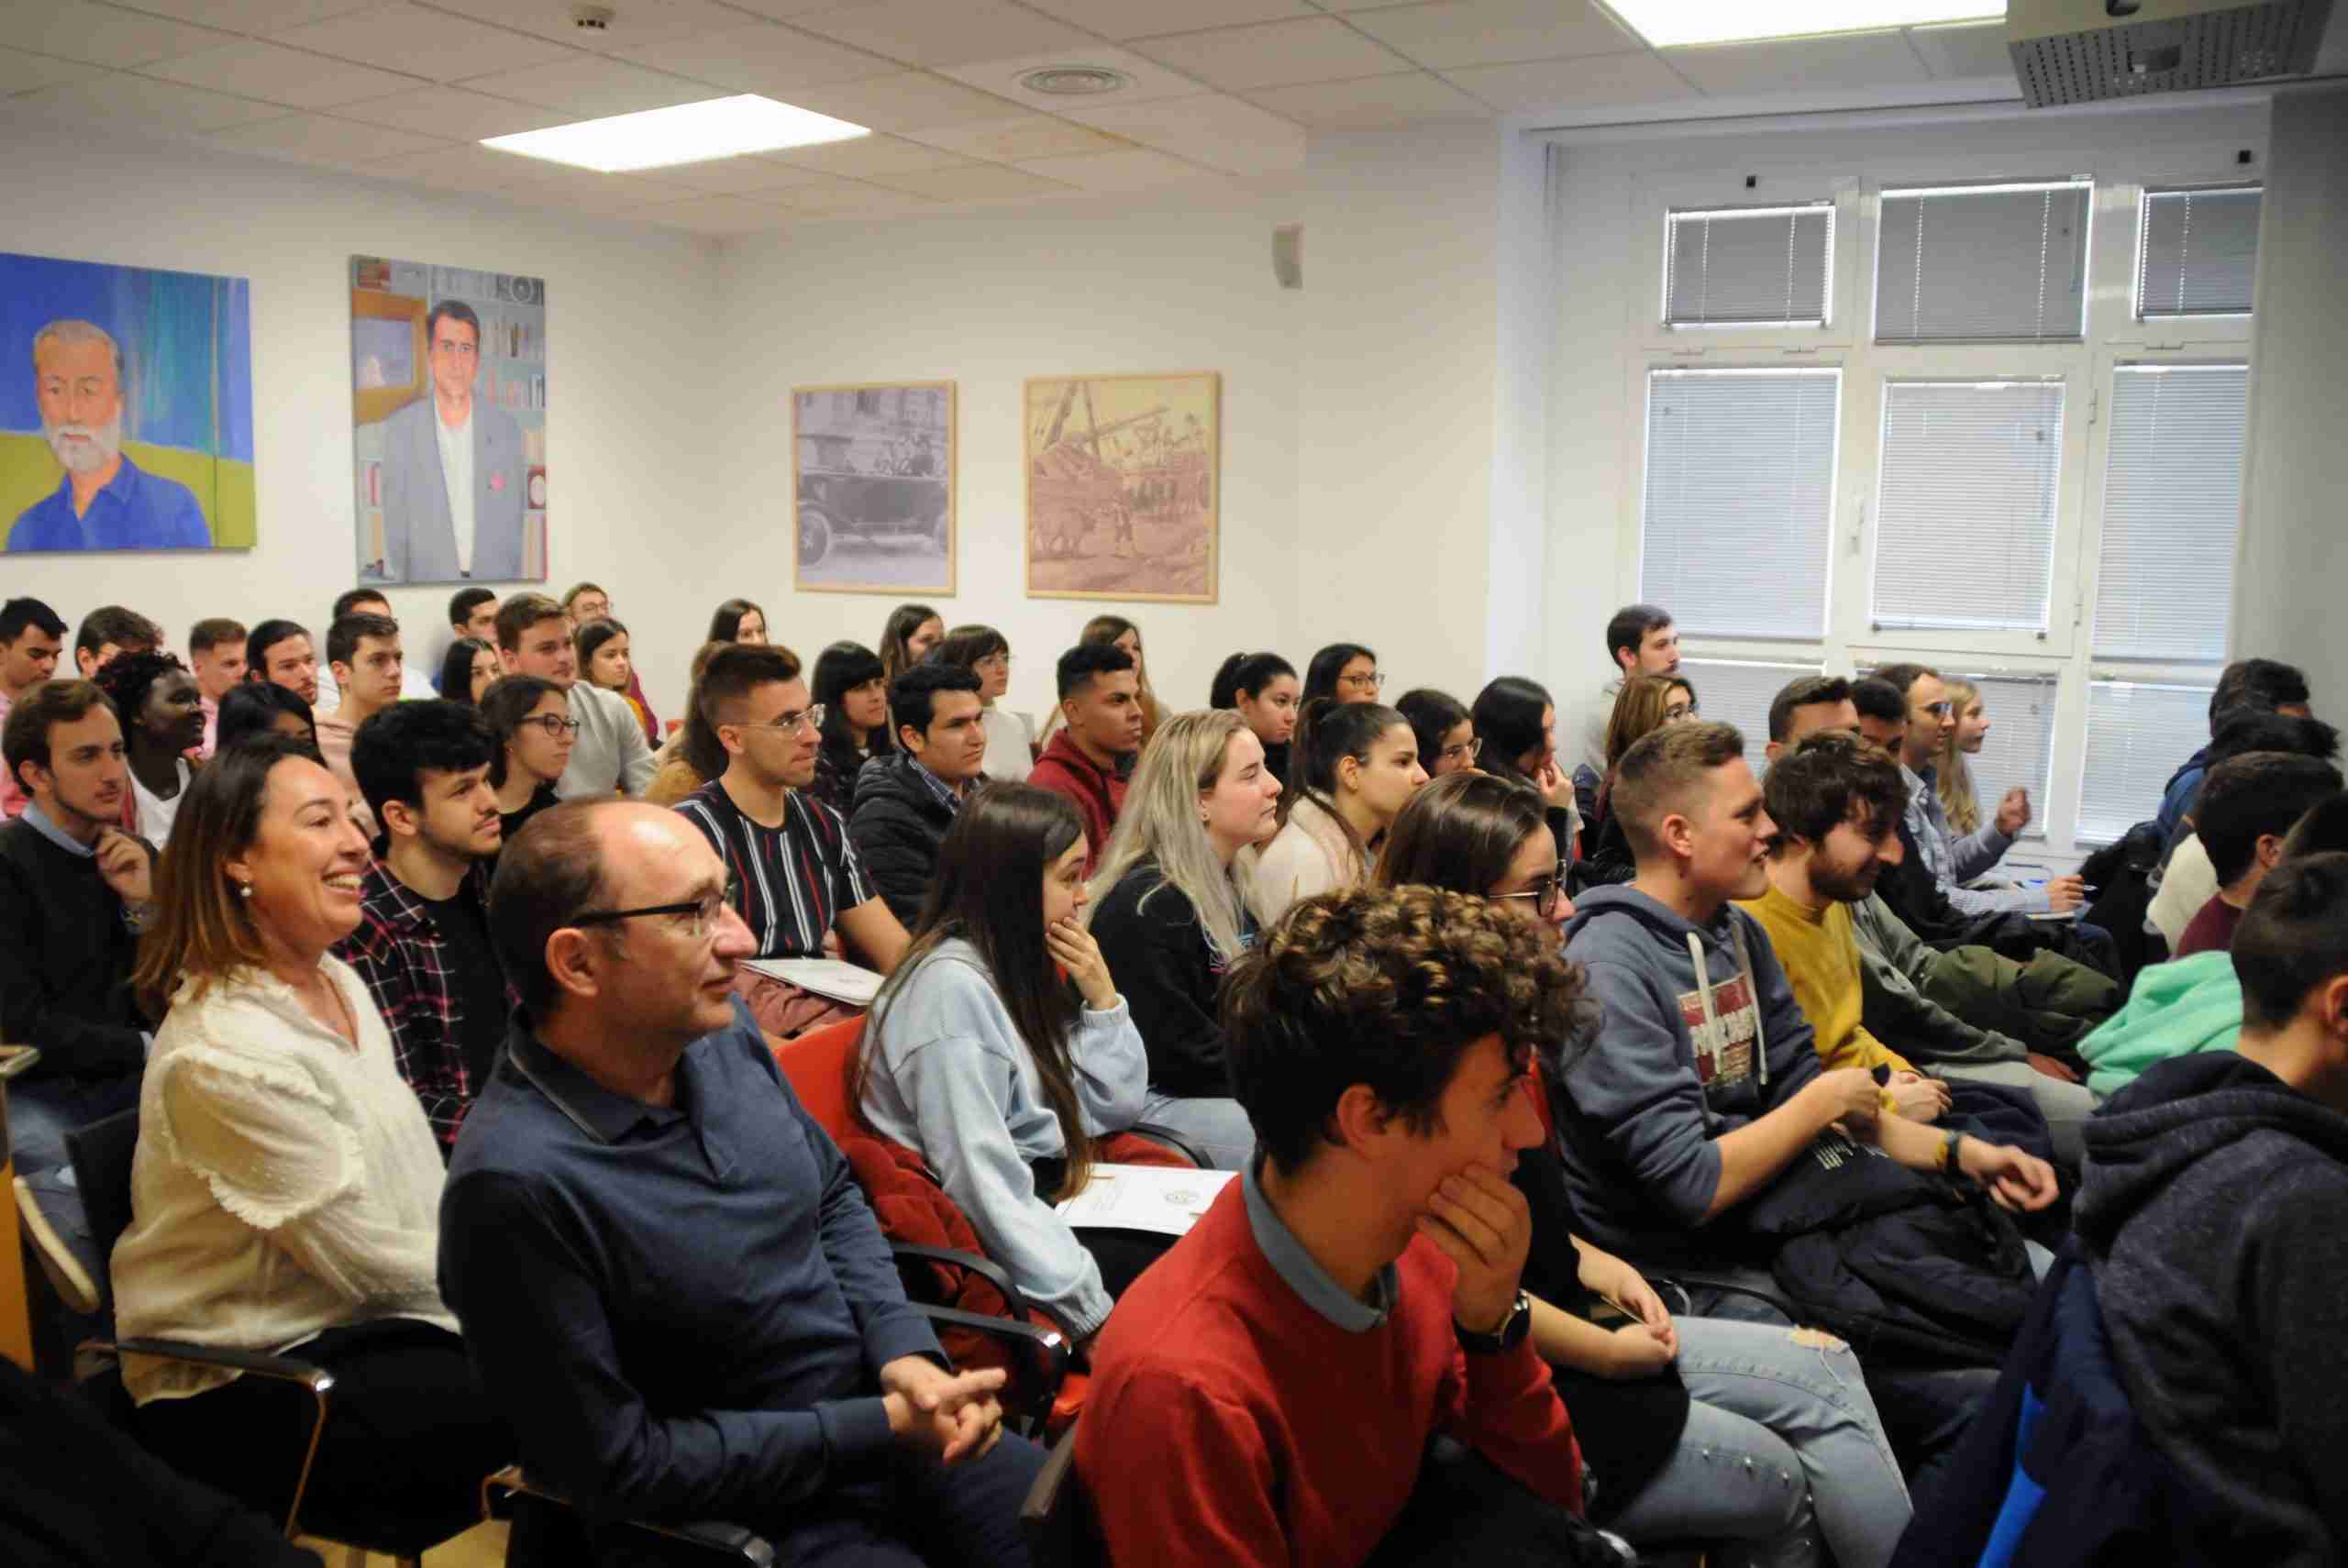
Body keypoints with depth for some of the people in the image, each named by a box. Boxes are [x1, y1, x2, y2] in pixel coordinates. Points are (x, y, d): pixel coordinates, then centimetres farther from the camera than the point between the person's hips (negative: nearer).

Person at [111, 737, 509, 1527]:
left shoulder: (338, 982, 5)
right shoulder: (225, 1052, -23)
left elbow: (421, 1186, 12)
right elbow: (369, 1261, -18)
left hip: (360, 1319, 8)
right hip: (245, 1388, -8)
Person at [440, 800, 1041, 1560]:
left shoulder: (718, 1028, -5)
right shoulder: (515, 1183, -25)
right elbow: (618, 1463, -18)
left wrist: (905, 1351, -5)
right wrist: (883, 1430, -17)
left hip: (889, 1426, 6)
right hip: (750, 1519, -6)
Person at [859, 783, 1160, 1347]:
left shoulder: (1019, 964, 9)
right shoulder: (952, 987, -19)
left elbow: (1114, 1109, 12)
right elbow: (983, 1186, -26)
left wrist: (1101, 996, -1)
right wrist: (1093, 1315, -26)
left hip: (1045, 1201, 9)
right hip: (988, 1242, -9)